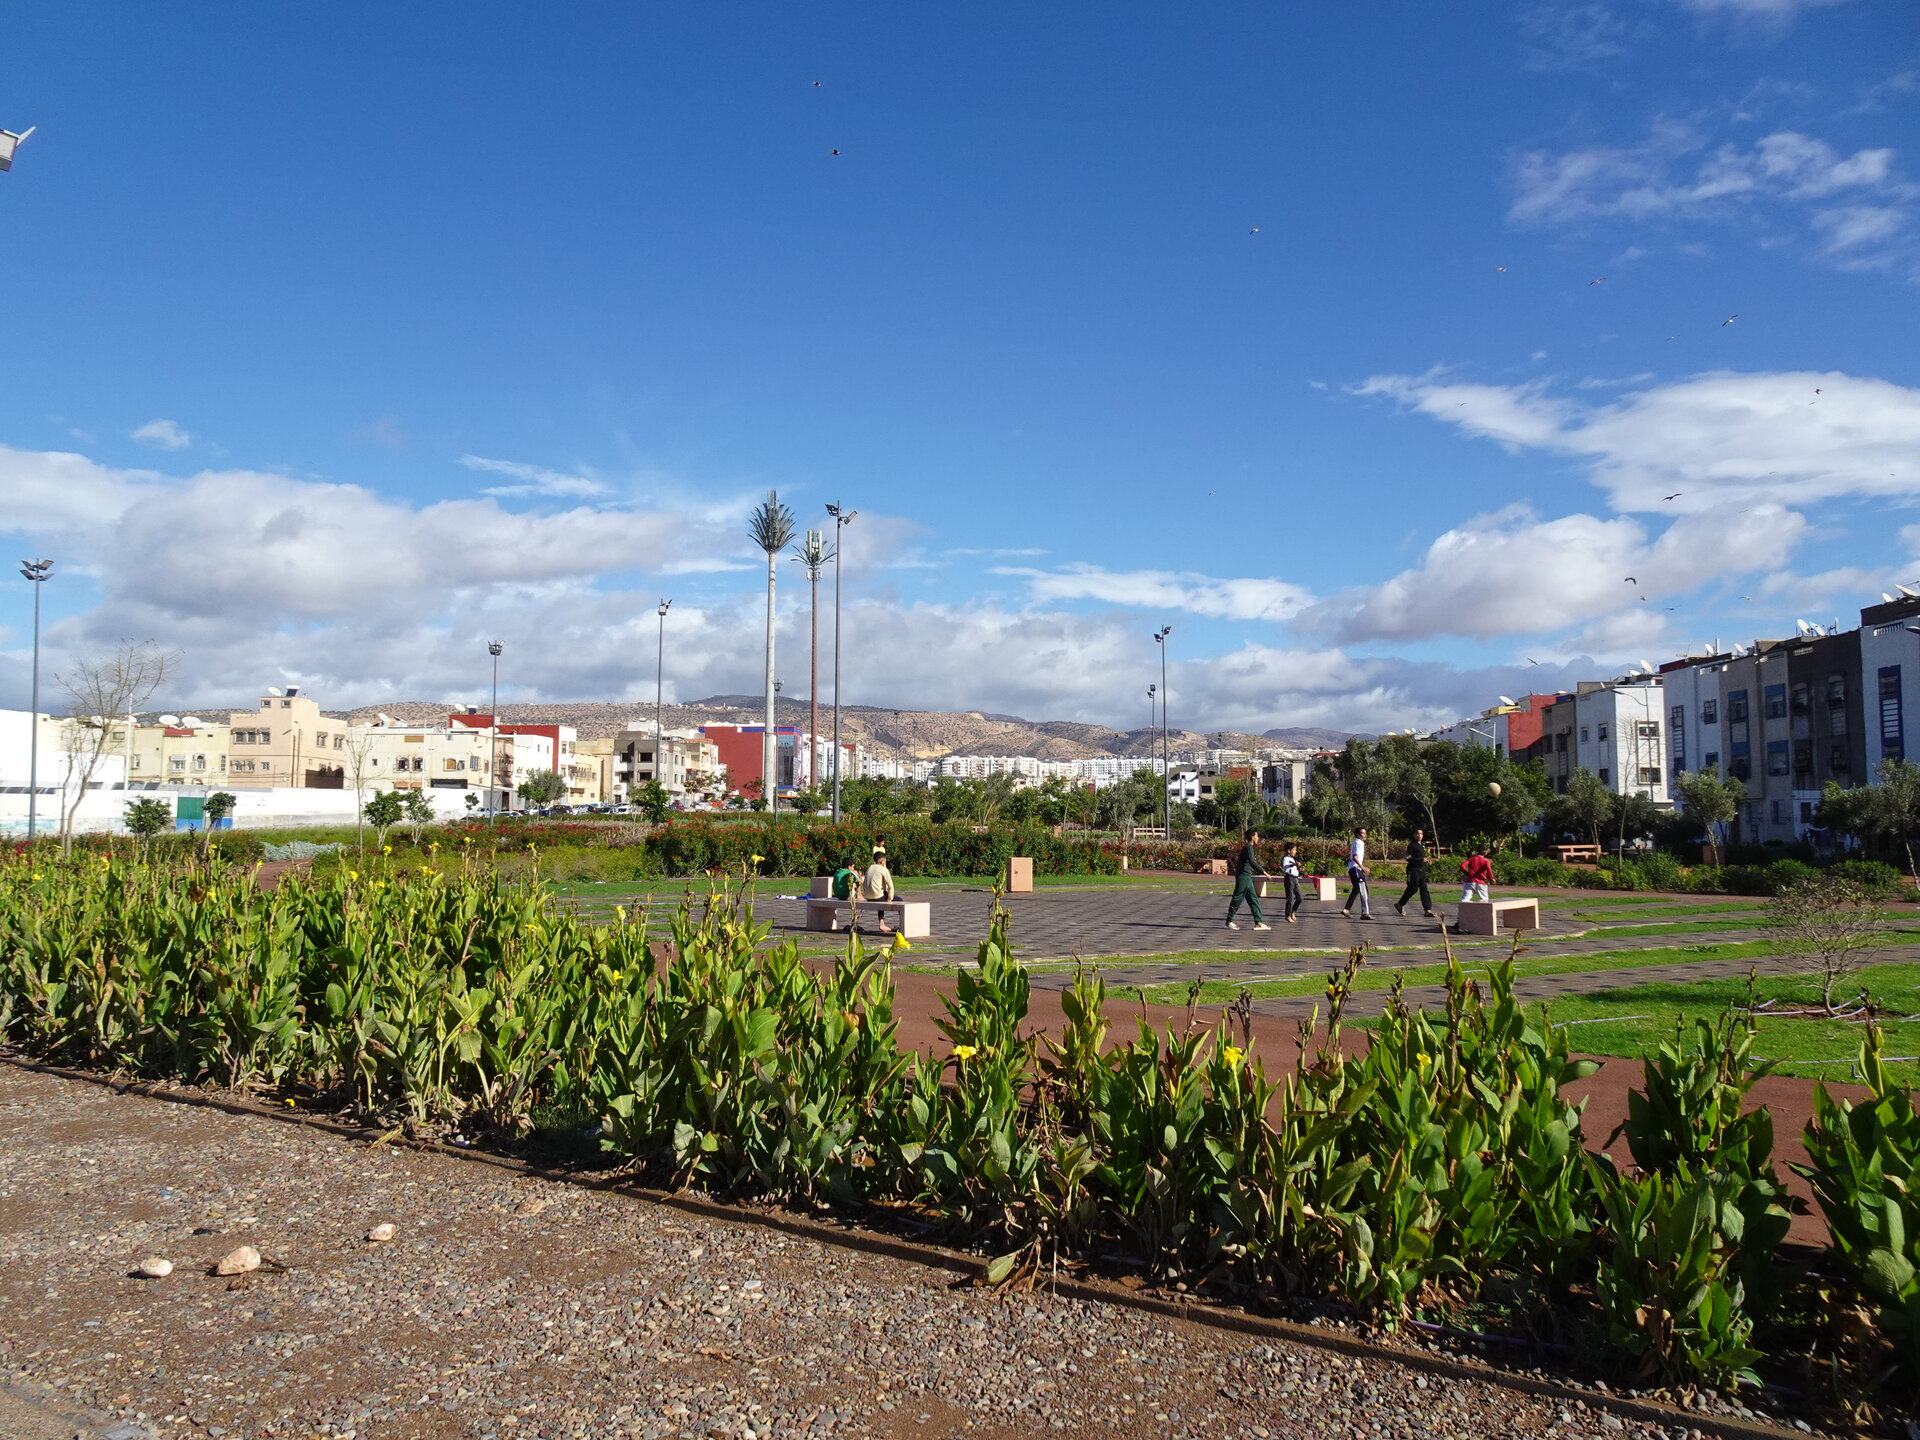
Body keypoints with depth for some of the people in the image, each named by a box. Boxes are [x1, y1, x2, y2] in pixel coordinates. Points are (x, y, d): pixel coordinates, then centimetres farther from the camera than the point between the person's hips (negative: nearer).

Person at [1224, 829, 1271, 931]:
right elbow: (1252, 862, -25)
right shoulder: (1248, 847, -13)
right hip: (1243, 876, -10)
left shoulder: (1251, 847, 19)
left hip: (1247, 877, 10)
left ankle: (1258, 922, 3)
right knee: (1237, 899, -3)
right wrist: (1263, 871, -26)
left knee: (1253, 899, 5)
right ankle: (1229, 921, 4)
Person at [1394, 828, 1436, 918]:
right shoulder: (1412, 845, -8)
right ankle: (1399, 904, 13)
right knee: (1413, 888, -5)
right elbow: (1408, 858, -15)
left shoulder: (1423, 845, 15)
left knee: (1424, 889, 1)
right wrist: (1421, 860, -21)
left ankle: (1427, 910, -2)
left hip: (1422, 870, 7)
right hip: (1413, 870, -7)